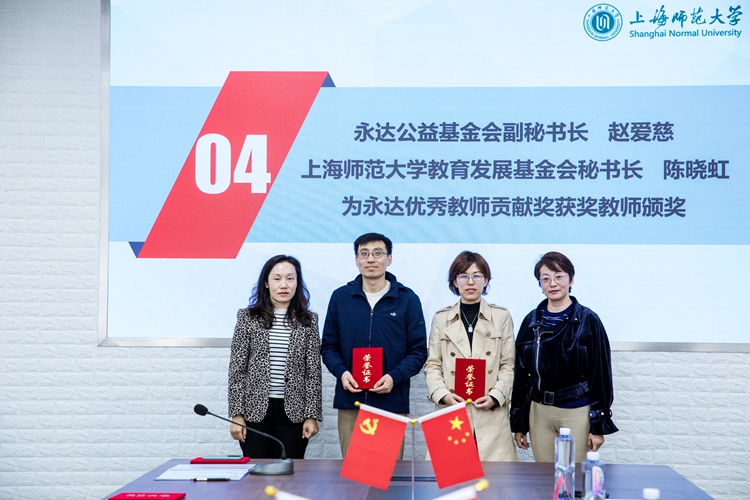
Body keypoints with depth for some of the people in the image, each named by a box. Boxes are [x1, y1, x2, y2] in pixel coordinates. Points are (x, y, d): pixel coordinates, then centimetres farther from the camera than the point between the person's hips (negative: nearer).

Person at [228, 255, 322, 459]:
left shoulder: (308, 321, 4)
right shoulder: (248, 318, 2)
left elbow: (313, 371, 3)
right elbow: (237, 369, 1)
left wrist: (312, 415, -2)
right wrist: (236, 414, -4)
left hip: (293, 411, 1)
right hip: (256, 410, 0)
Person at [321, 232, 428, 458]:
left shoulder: (407, 299, 3)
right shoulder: (340, 297, 8)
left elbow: (418, 351, 2)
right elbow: (328, 346, 10)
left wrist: (394, 376, -14)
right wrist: (341, 372, -9)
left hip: (391, 401, -1)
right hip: (350, 401, 1)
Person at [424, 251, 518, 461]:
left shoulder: (501, 316, 8)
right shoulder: (441, 318, 10)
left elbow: (508, 365, 6)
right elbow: (432, 365, 8)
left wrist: (496, 396, -8)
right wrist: (443, 394, -8)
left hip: (491, 414, 0)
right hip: (451, 412, 0)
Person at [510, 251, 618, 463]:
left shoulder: (588, 320, -4)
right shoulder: (531, 321, 6)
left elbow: (601, 373, -4)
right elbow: (521, 372, 9)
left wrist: (599, 425, -7)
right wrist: (518, 423, 9)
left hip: (577, 412, -3)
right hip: (538, 413, 3)